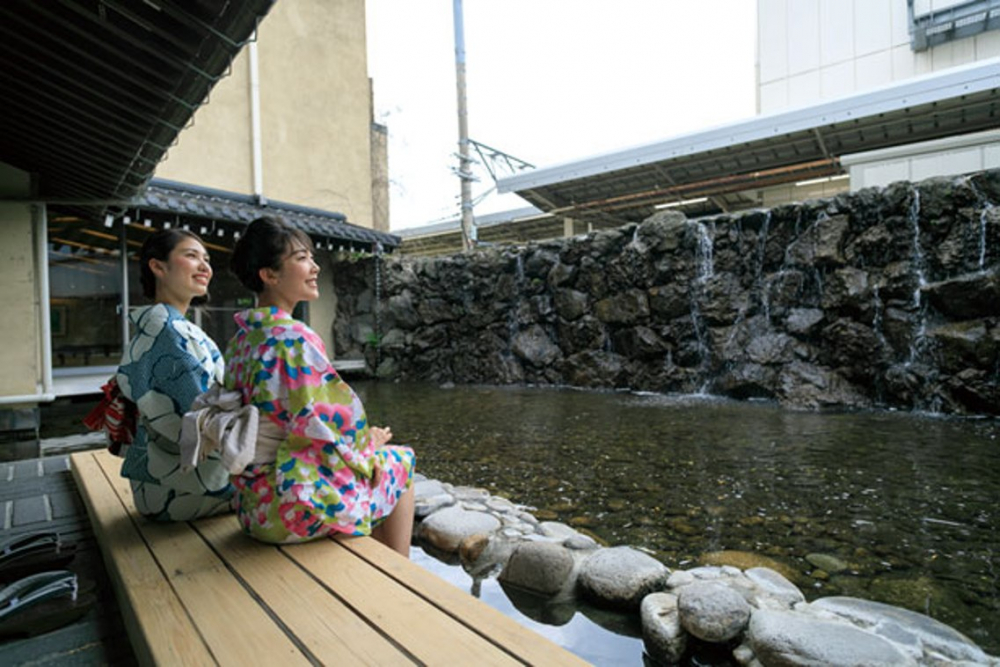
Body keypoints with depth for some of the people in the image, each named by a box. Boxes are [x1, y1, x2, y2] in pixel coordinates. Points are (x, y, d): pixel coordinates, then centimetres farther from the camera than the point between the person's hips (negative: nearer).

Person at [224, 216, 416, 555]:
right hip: (294, 505, -9)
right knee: (401, 460, 11)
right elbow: (320, 427, -23)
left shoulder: (241, 339, 6)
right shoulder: (294, 338, -23)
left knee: (379, 456, 25)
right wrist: (367, 445, -3)